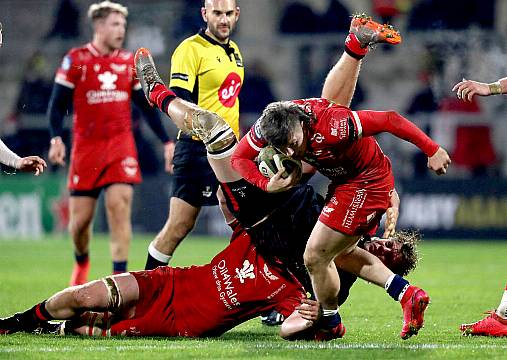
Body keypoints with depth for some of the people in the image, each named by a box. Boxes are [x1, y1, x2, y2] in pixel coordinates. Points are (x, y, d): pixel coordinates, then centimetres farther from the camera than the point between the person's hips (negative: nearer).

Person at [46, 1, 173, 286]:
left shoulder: (130, 62, 8)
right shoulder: (76, 60, -1)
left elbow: (147, 106, 15)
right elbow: (58, 104, 0)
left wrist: (167, 141, 9)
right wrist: (56, 138, -15)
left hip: (121, 145, 1)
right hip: (86, 147, -1)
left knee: (119, 206, -15)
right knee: (80, 219, 3)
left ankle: (120, 276, -14)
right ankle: (82, 262, 34)